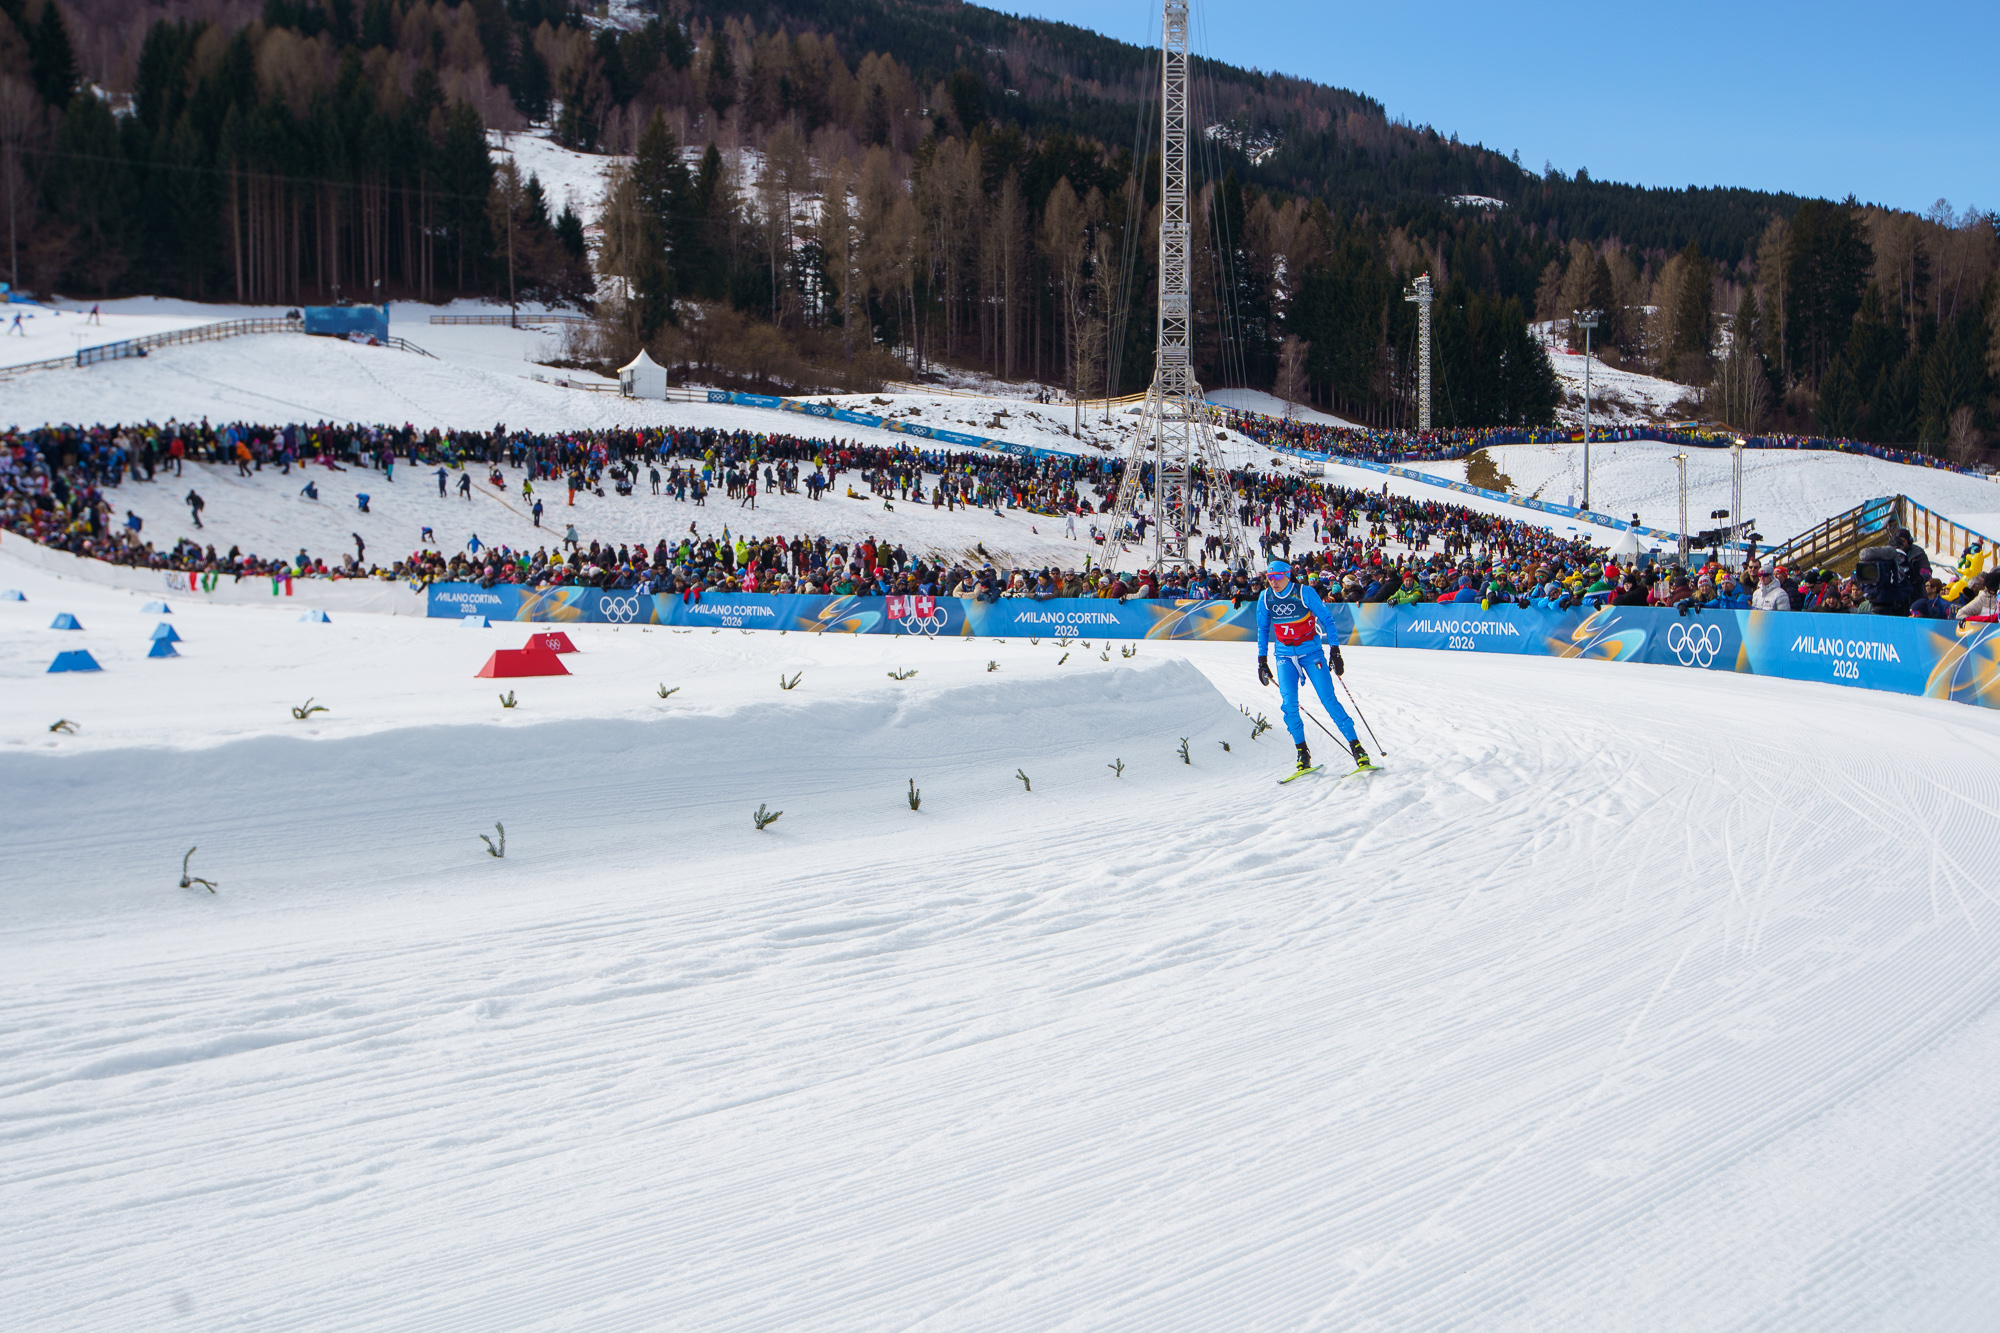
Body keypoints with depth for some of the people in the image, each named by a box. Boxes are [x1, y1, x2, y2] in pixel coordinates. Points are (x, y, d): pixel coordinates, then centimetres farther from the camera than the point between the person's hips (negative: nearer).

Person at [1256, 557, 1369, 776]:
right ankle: (1303, 752, 1)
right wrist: (1262, 659, 12)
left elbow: (1327, 619, -4)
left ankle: (1356, 746, -5)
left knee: (1328, 699, -10)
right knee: (1289, 704, -12)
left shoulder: (1305, 593, -12)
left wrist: (1334, 650, -8)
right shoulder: (1265, 598, -1)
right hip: (1285, 655, 3)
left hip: (1311, 651, -3)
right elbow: (1263, 629, 14)